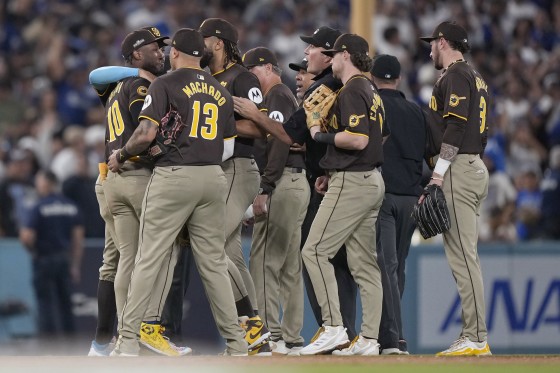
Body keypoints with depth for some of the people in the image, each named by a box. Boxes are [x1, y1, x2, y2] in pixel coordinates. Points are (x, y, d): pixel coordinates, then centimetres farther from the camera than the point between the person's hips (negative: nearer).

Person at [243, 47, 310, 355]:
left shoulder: (277, 95, -7)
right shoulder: (287, 97, 24)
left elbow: (280, 143, -18)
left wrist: (264, 188, -22)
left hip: (282, 183, -11)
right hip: (297, 182, 11)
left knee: (264, 261, -13)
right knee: (289, 265, 9)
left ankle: (269, 336, -18)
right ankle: (291, 338, 9)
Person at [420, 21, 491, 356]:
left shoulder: (456, 75, -7)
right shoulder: (476, 77, 23)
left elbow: (455, 126, -18)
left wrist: (439, 173, -20)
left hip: (458, 169, -10)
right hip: (476, 168, 10)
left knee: (462, 254, -13)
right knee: (465, 255, 10)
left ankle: (476, 338, -17)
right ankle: (473, 337, 9)